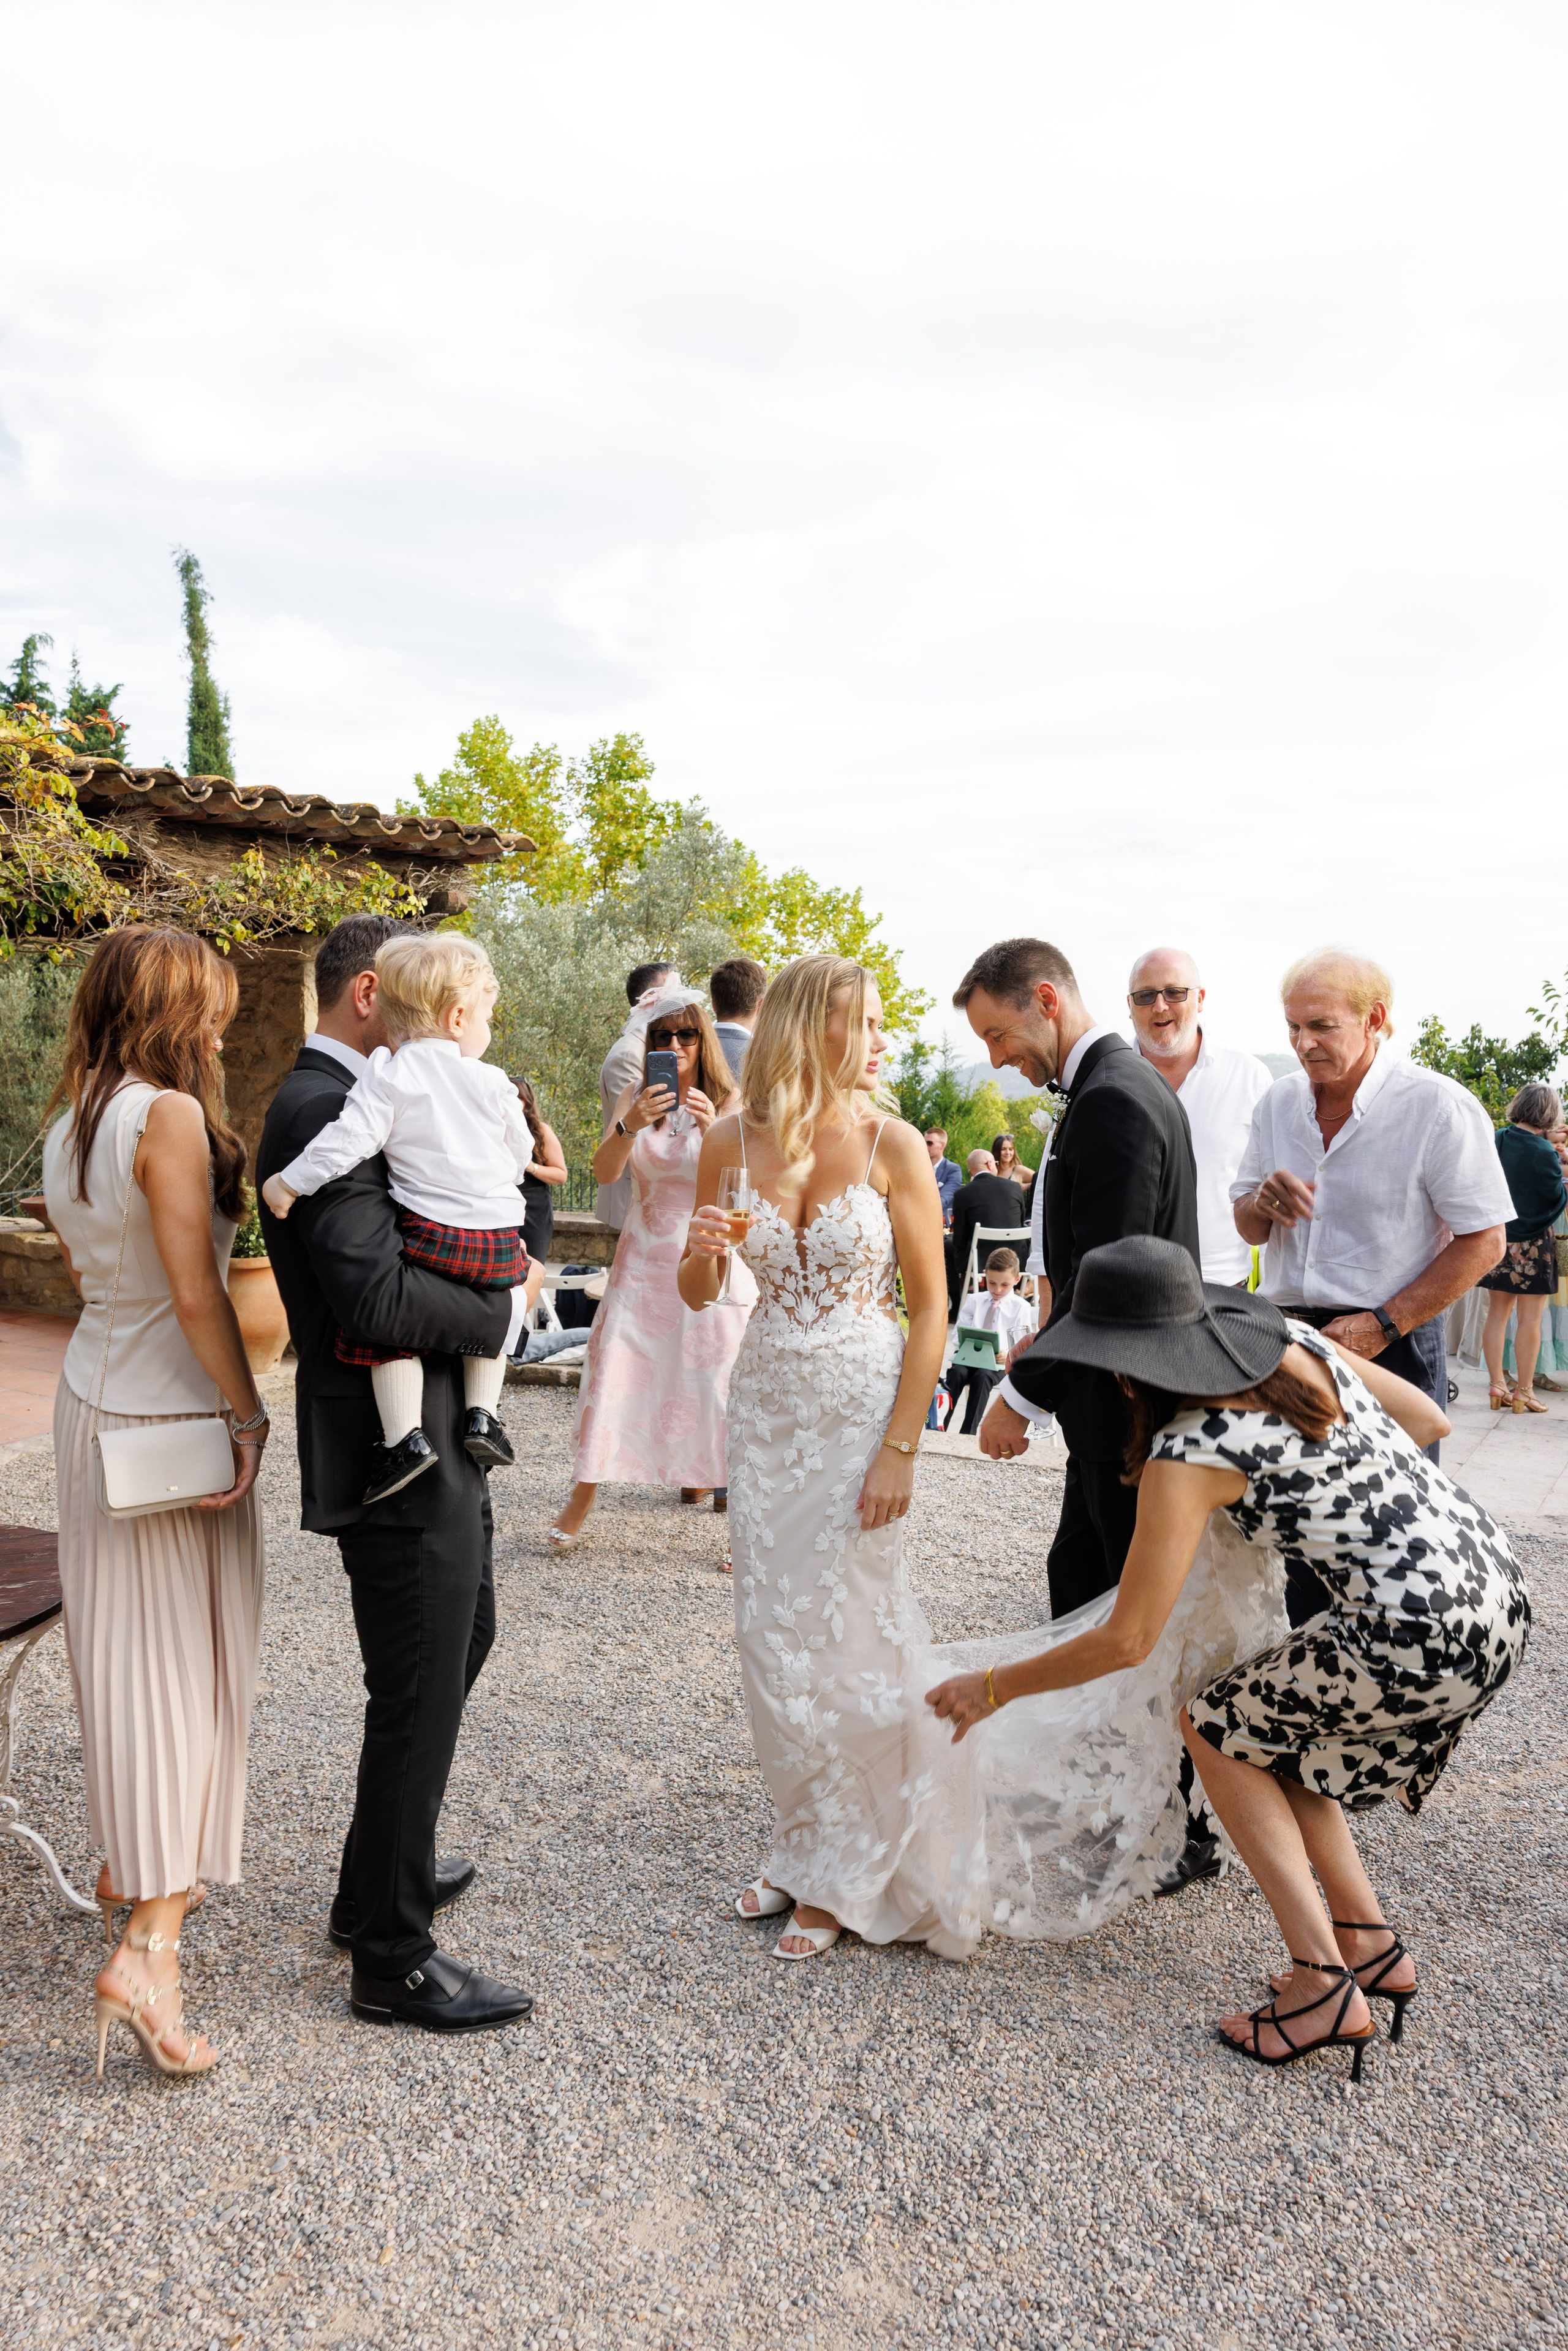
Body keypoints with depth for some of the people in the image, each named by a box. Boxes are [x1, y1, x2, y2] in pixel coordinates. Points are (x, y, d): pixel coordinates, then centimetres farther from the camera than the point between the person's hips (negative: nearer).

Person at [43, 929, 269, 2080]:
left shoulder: (67, 1131, 6)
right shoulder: (171, 1117, -19)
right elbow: (196, 1293, -20)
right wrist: (251, 1415, -15)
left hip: (92, 1405, 8)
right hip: (174, 1417, -8)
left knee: (122, 1647, 18)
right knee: (187, 1663, 0)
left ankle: (130, 1867, 35)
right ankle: (152, 1941, 0)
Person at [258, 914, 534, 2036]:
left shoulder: (360, 1101, 12)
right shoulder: (322, 1108, -21)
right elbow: (377, 1294, -31)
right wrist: (509, 1309, -16)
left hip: (437, 1444, 11)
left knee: (463, 1642, 25)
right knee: (419, 1695, 2)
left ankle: (381, 1878, 43)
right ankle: (393, 1956, 21)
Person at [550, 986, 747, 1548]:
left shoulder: (729, 1101, -1)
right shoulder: (636, 1095, 6)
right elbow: (604, 1172, -6)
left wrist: (713, 1130, -29)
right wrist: (630, 1126, -24)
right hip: (645, 1258, 2)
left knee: (719, 1380, -5)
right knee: (615, 1368, -1)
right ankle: (582, 1499, 15)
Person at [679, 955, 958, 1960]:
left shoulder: (891, 1143, -9)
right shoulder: (733, 1142, -1)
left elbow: (929, 1309, -7)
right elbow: (698, 1296, 8)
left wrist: (901, 1447, -13)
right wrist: (702, 1255, -15)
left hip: (861, 1407, -3)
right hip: (767, 1405, 3)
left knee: (852, 1640, 3)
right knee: (775, 1637, 10)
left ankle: (849, 1876, 22)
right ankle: (806, 1847, 31)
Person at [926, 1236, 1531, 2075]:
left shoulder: (1188, 1454, -14)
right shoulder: (1293, 1339, 6)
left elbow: (1125, 1641, -11)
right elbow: (1428, 1421, 16)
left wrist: (992, 1688, 2)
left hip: (1423, 1642, -9)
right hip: (1498, 1594, 9)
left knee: (1214, 1727, 11)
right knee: (1265, 1732, 22)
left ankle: (1322, 1983, 9)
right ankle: (1369, 1942, 26)